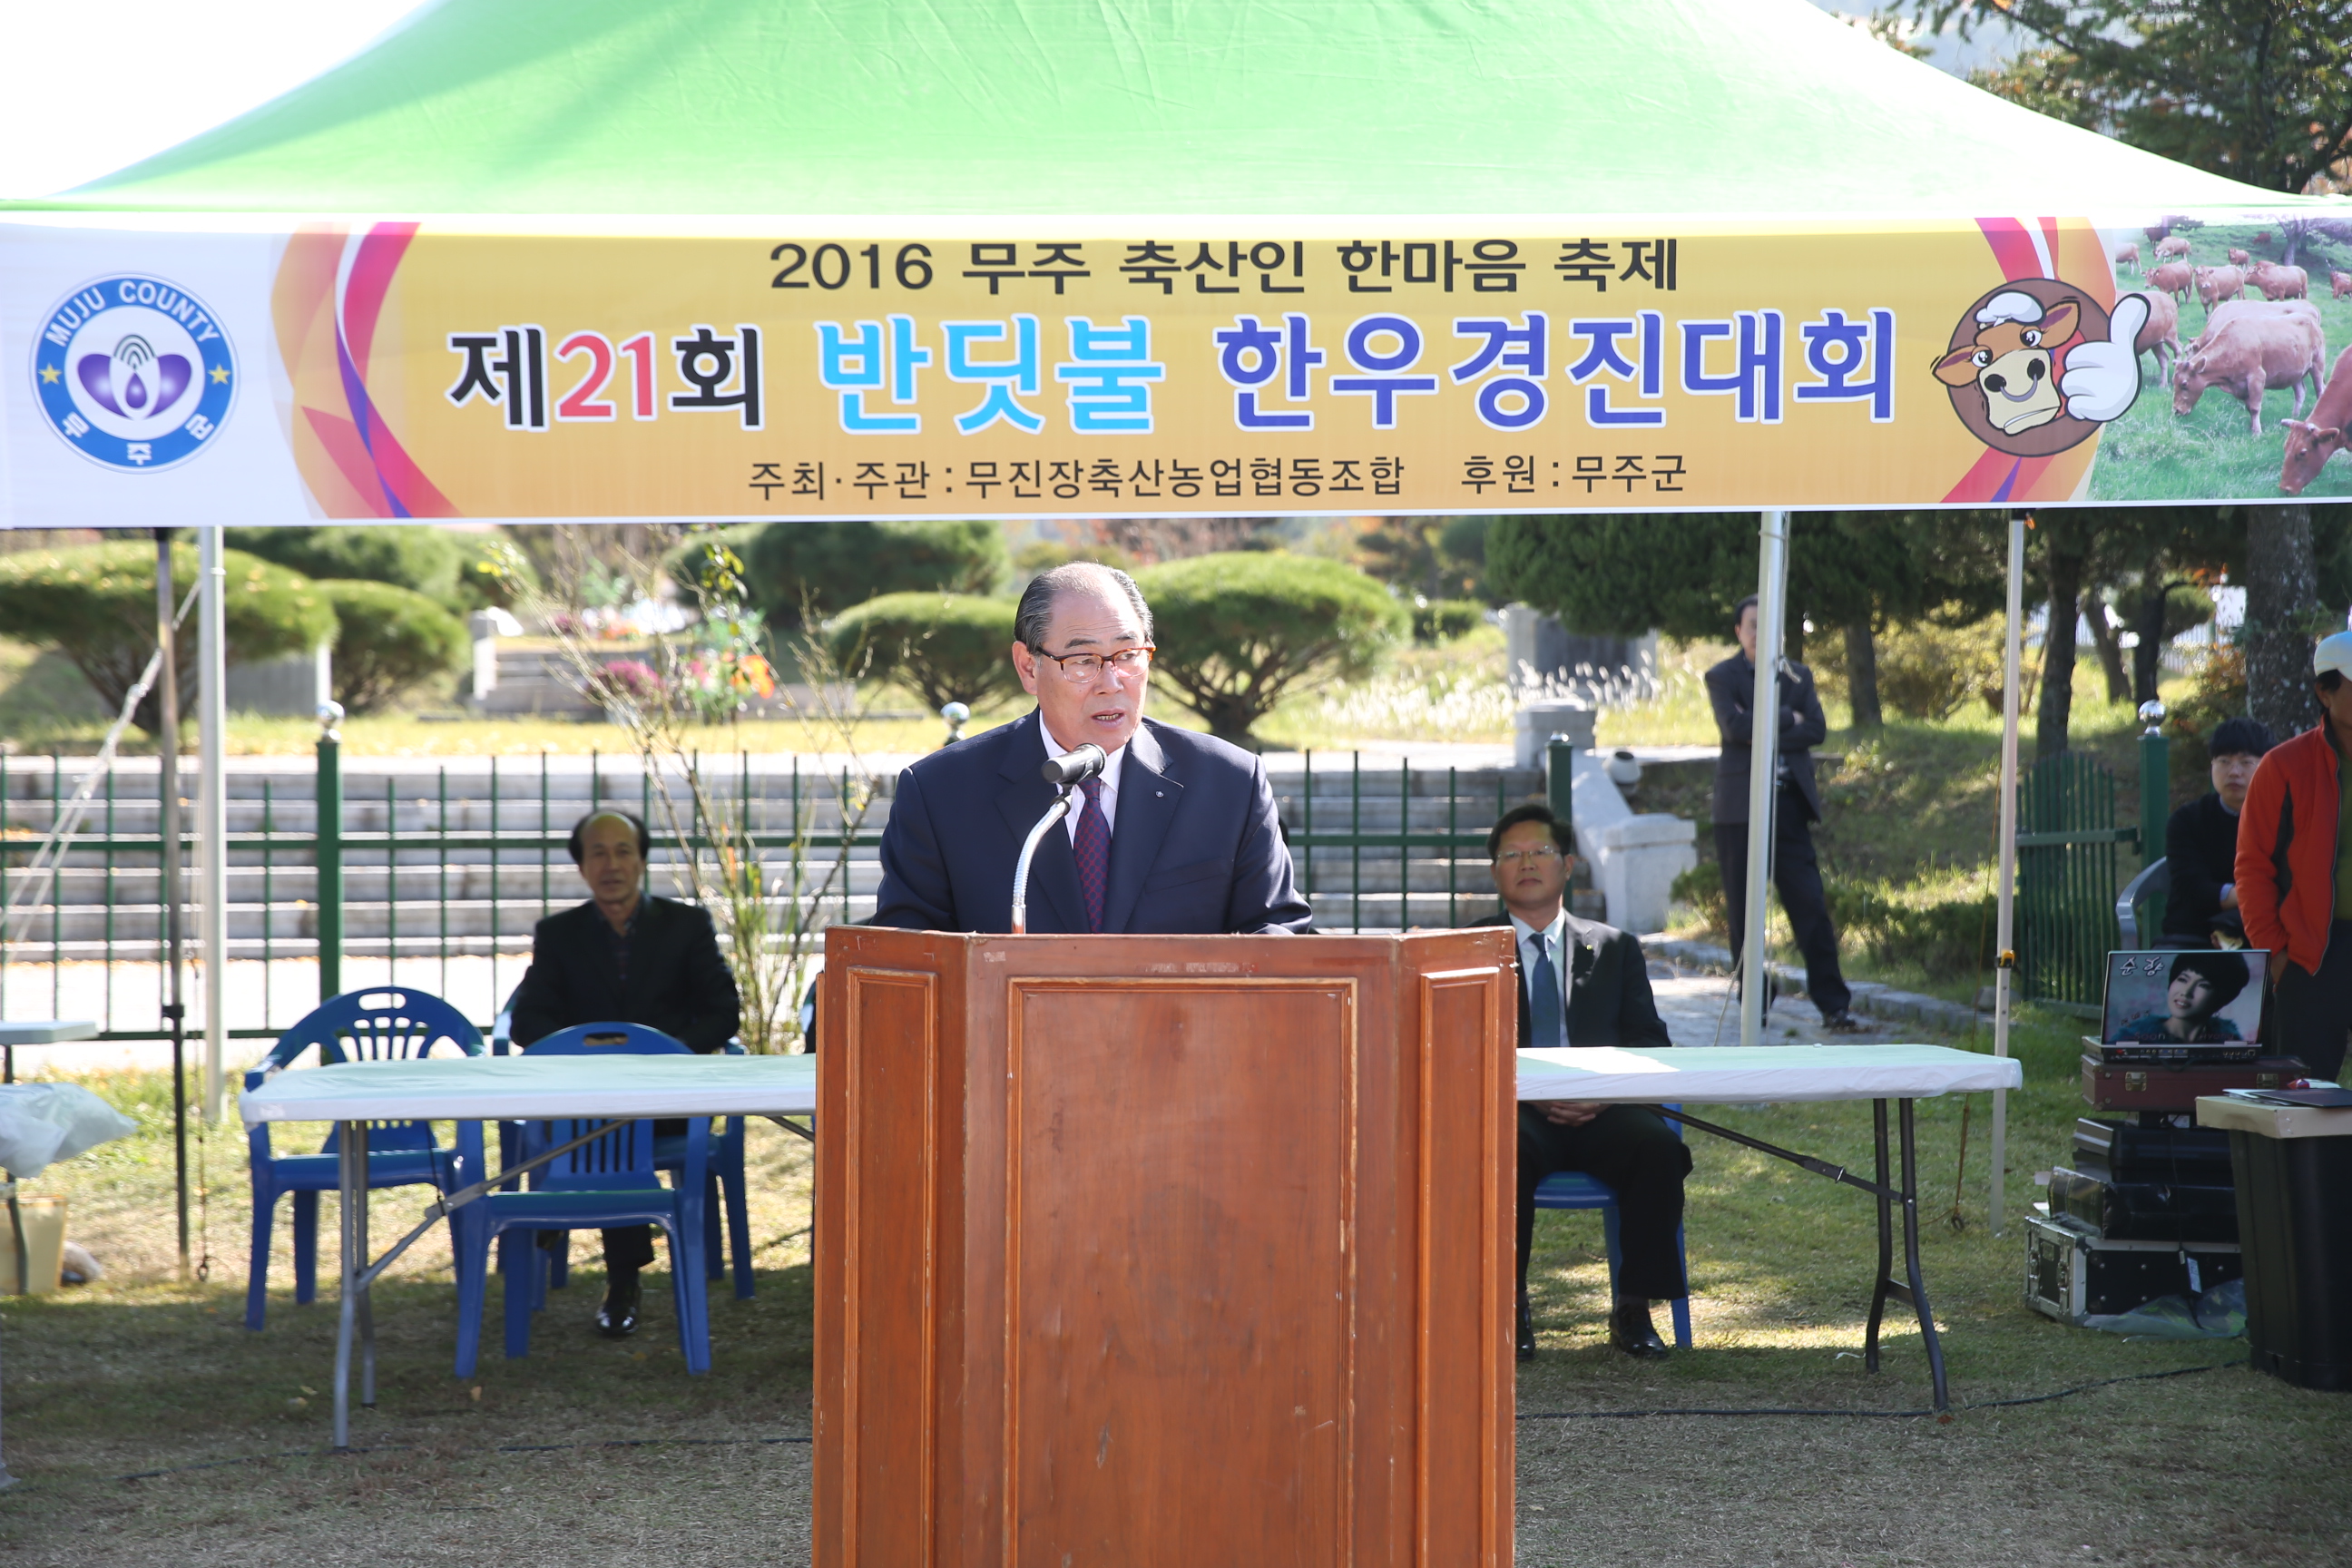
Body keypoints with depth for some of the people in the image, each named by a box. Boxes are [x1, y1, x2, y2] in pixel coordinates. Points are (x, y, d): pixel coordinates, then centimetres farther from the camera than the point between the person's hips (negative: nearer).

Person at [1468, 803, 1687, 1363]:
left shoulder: (1615, 948, 21)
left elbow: (1649, 1044, 11)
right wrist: (1529, 1090, -14)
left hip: (1602, 1111, 2)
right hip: (1515, 1110, -2)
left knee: (1659, 1144, -30)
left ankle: (1633, 1309, -18)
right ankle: (1509, 1307, -23)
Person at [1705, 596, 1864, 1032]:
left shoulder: (1798, 675, 15)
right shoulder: (1722, 677, 4)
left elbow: (1817, 729, 1)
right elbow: (1734, 726, -13)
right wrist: (1787, 718, -6)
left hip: (1790, 804, 2)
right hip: (1741, 807, -2)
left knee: (1811, 907, -4)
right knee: (1744, 912, 0)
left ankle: (1834, 1006, -3)